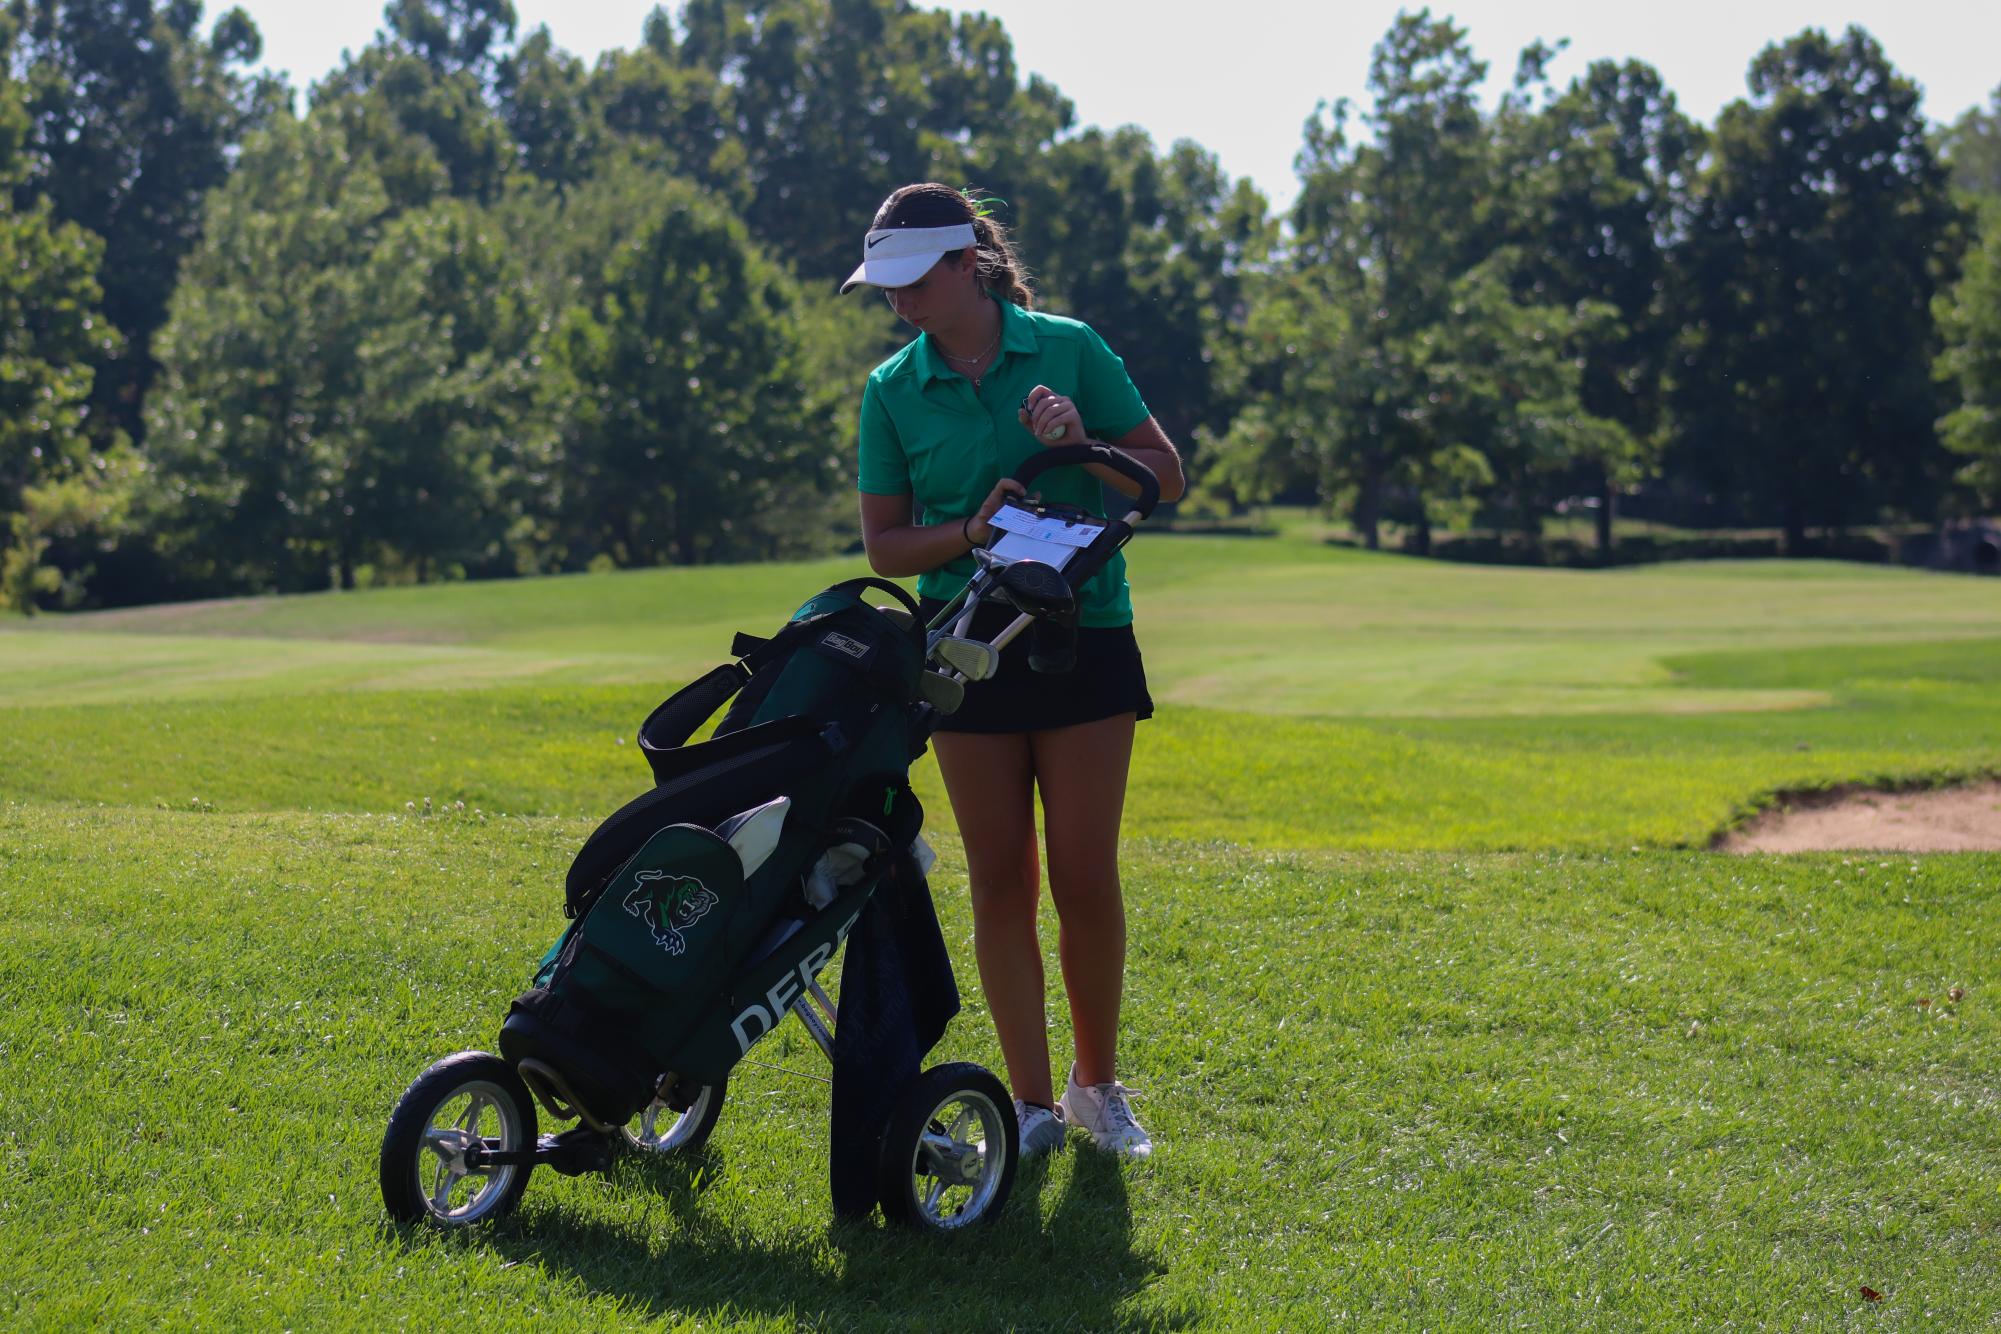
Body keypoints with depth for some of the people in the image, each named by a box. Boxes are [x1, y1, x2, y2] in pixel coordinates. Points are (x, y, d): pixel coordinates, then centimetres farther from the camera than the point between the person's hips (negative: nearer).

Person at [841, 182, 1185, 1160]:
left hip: (1084, 634, -1)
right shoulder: (892, 390, 3)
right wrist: (971, 532, -14)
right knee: (1000, 878, 3)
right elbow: (884, 545, 4)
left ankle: (1098, 1082, 17)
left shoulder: (1068, 349, -2)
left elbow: (1167, 477, 2)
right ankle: (1033, 1101, 12)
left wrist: (1083, 445, -16)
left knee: (1085, 874, -1)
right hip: (968, 645, 2)